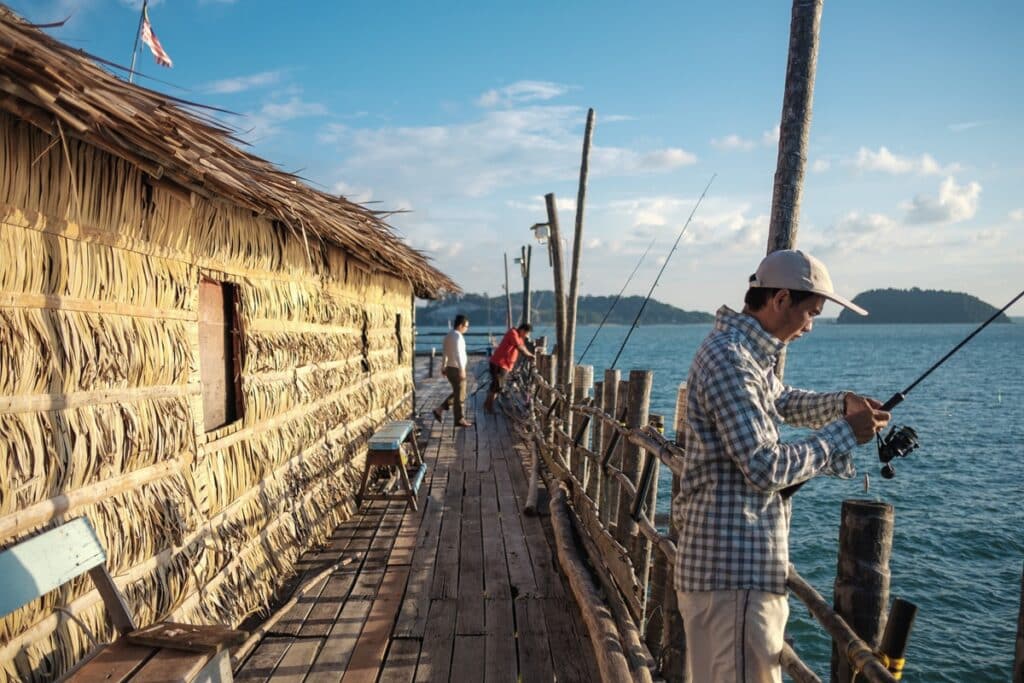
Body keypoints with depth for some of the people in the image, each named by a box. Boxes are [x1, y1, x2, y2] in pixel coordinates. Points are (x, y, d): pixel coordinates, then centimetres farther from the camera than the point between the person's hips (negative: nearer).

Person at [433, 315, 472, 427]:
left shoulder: (448, 336, 11)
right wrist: (462, 370, -30)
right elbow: (458, 354, -27)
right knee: (460, 395, 1)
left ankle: (440, 409, 14)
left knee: (457, 393, 20)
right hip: (457, 369, -9)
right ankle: (459, 419, 9)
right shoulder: (458, 336, -18)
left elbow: (445, 353, 17)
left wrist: (444, 368, 23)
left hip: (450, 368, 9)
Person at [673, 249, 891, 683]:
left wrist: (841, 404, 14)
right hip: (734, 566, -10)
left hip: (732, 557, 10)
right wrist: (845, 433, -10)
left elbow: (781, 402, 32)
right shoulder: (730, 359, -19)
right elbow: (765, 468, -22)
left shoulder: (747, 352, 12)